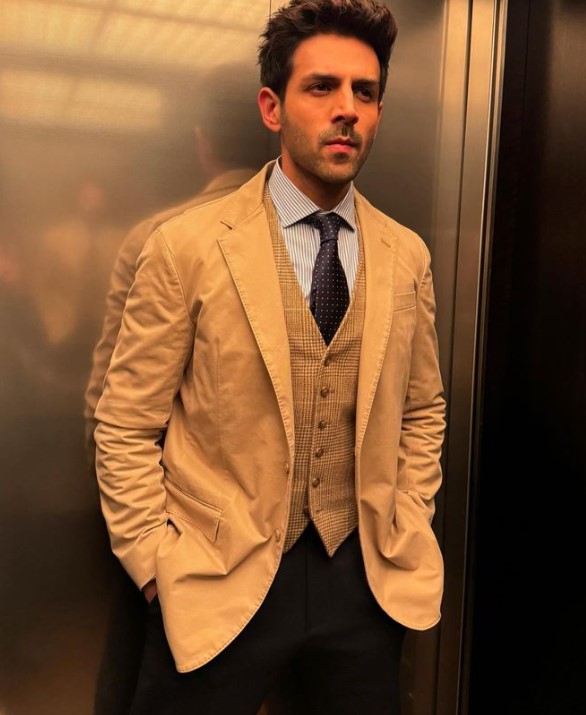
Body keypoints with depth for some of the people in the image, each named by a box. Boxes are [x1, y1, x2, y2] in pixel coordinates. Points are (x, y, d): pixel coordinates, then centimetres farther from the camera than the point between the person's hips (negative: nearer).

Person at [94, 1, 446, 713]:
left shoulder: (408, 255, 1)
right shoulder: (186, 247, -10)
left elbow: (422, 410, 11)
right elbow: (126, 428, -7)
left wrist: (409, 535, 4)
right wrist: (159, 567, -9)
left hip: (367, 576, 4)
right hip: (220, 583, -3)